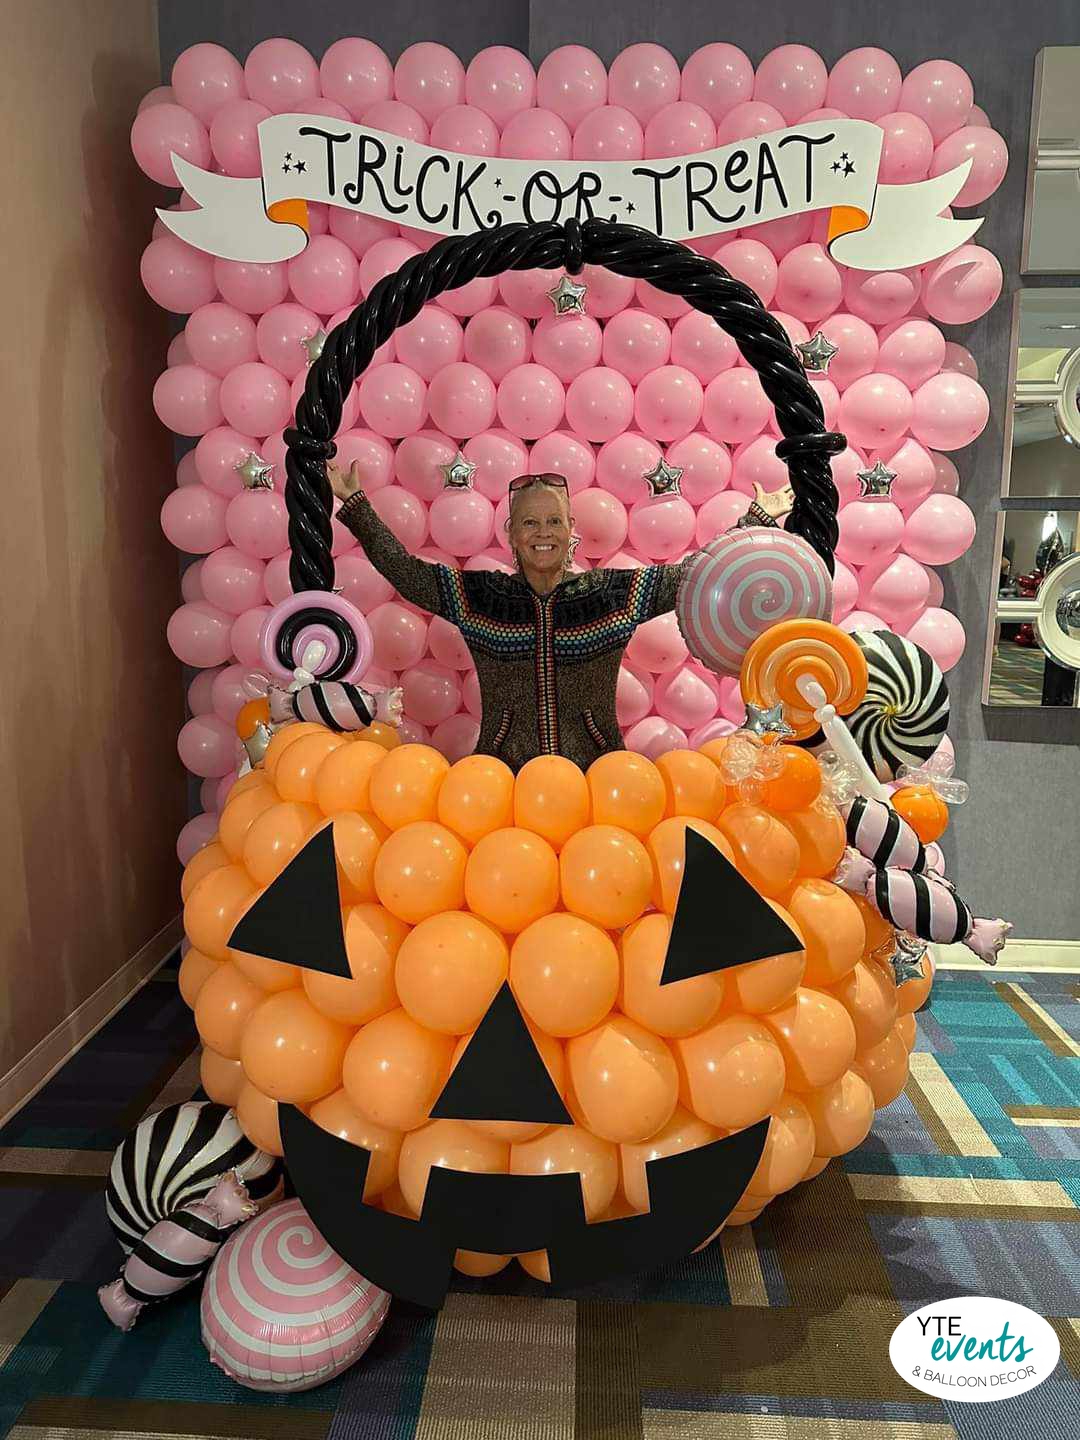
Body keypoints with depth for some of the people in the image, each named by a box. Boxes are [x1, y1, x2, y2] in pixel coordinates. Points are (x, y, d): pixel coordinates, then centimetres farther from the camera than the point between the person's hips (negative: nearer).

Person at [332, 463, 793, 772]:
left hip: (594, 773, 0)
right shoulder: (477, 594, 6)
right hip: (503, 776, 0)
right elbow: (400, 568, 7)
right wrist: (355, 504, 5)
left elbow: (694, 574, 10)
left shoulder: (615, 592, 6)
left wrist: (755, 519, 11)